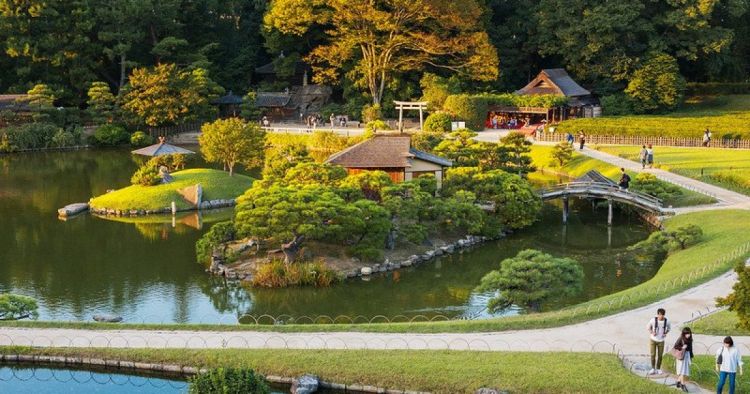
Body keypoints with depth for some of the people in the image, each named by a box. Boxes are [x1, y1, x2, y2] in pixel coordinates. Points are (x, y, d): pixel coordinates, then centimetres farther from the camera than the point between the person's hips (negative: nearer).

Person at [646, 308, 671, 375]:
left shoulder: (666, 321, -14)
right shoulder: (653, 320, -18)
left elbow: (669, 328, 9)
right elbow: (649, 326, 2)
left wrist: (665, 333, -8)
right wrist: (651, 332, -15)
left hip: (661, 341, 1)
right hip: (653, 340, -1)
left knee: (660, 355, 6)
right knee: (653, 355, 1)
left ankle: (658, 369, 20)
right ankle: (653, 369, 13)